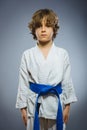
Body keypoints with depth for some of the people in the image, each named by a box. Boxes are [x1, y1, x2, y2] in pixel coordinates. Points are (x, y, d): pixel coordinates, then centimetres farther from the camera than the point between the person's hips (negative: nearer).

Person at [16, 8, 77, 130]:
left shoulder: (63, 54, -1)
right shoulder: (27, 55, -1)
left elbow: (67, 81, 2)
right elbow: (23, 83, 1)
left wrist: (67, 106, 2)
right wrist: (23, 107, 1)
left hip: (55, 103, 0)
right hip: (34, 104, 0)